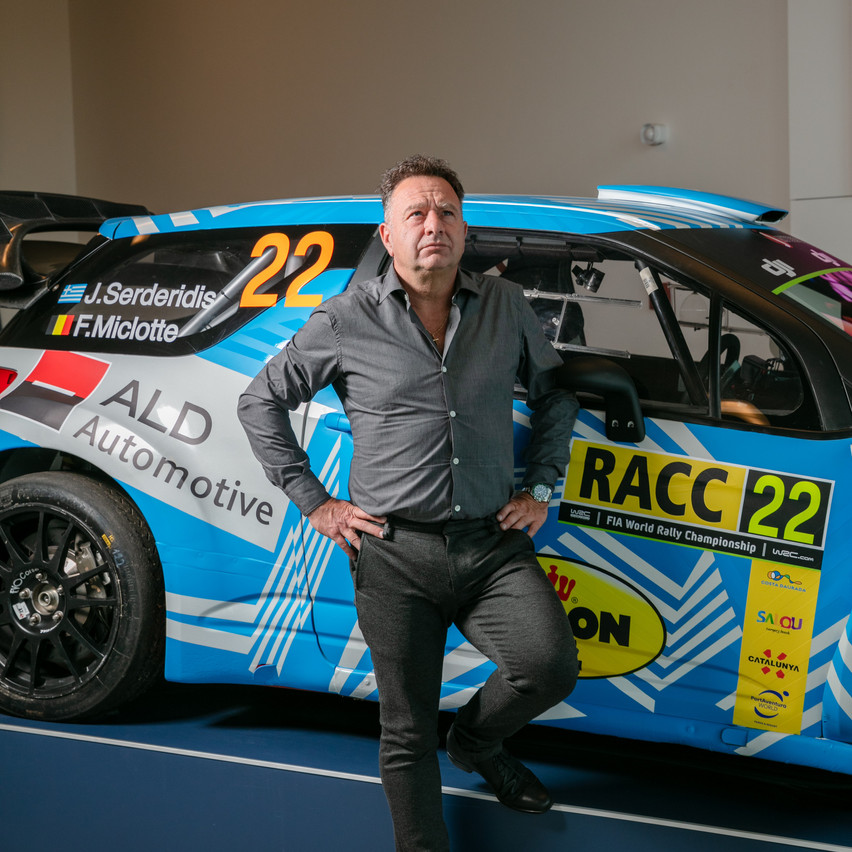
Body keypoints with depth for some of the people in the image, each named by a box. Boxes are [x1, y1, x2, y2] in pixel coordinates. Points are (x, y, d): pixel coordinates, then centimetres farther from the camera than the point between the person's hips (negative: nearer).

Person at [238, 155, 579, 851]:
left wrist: (541, 486, 14)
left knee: (552, 665, -18)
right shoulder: (347, 321, 2)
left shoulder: (506, 308, 9)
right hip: (395, 556, -2)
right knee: (408, 731, 2)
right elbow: (262, 401, 9)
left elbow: (555, 394, 24)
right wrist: (314, 502, 4)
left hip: (494, 545, 2)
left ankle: (475, 740, 14)